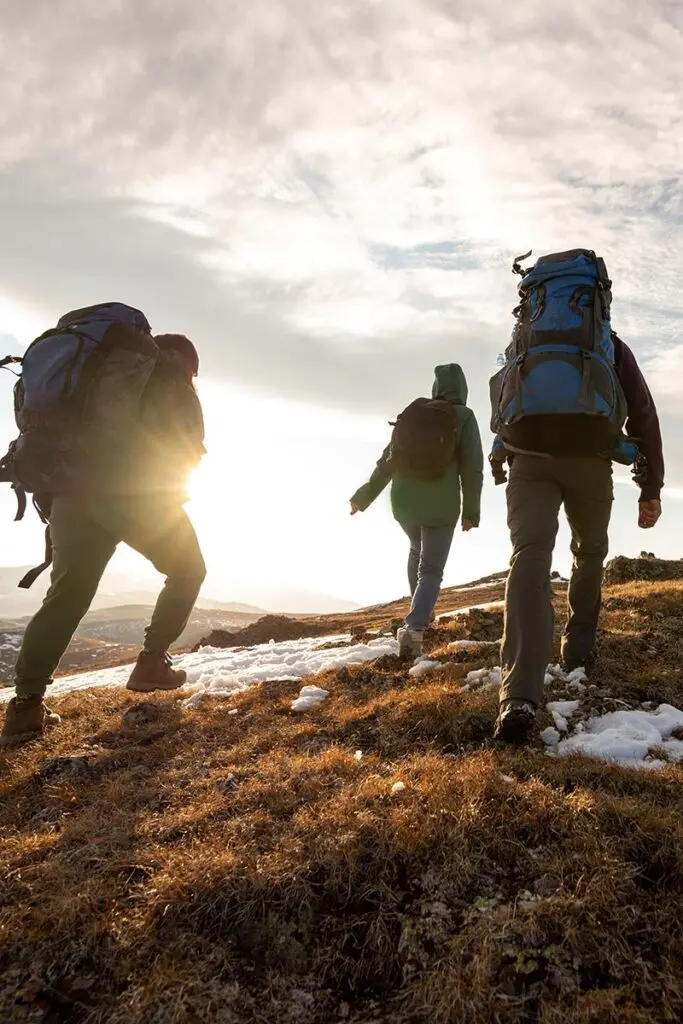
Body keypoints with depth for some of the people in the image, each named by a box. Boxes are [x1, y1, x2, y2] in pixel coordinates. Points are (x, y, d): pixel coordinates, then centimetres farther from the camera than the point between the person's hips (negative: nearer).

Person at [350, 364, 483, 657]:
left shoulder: (413, 413, 8)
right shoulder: (463, 416, -2)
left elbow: (388, 459, 9)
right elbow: (472, 466, -8)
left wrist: (364, 496, 15)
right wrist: (471, 510, -1)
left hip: (403, 501, 4)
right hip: (441, 505, -4)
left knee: (417, 551, 30)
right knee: (431, 570, 1)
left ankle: (420, 612, 37)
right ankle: (414, 626, -20)